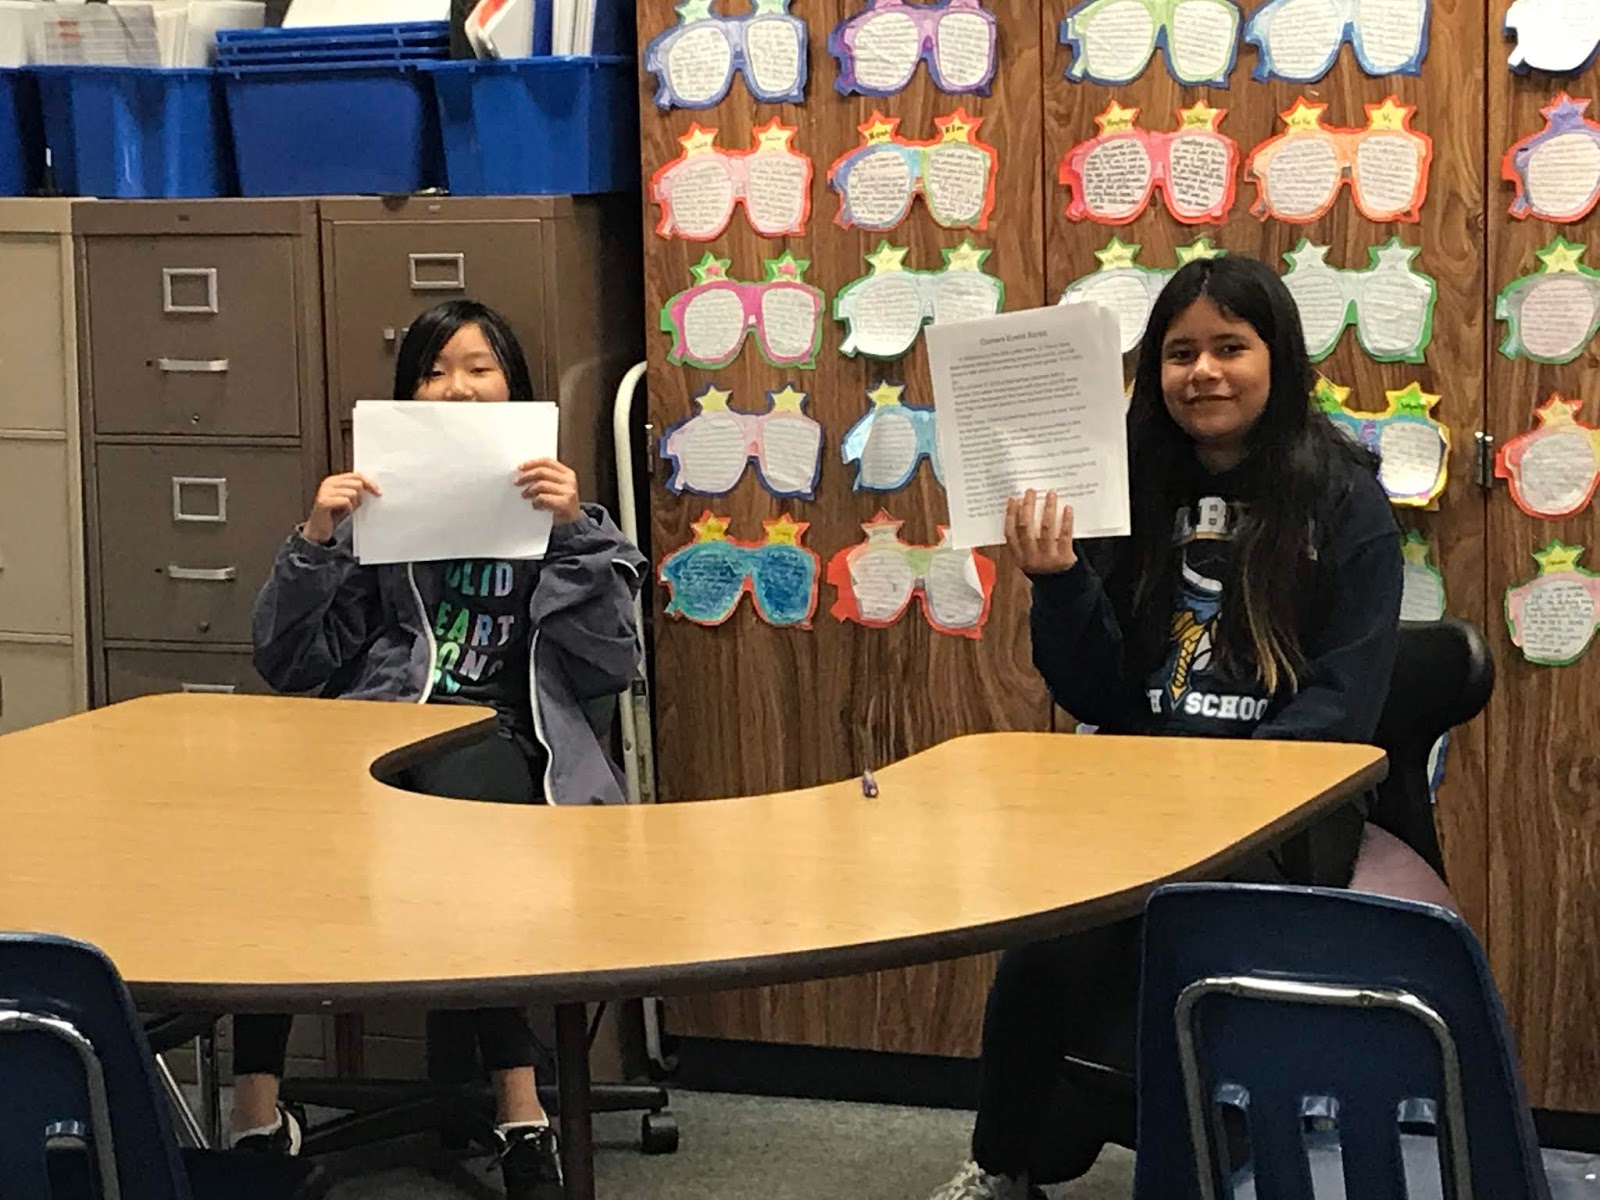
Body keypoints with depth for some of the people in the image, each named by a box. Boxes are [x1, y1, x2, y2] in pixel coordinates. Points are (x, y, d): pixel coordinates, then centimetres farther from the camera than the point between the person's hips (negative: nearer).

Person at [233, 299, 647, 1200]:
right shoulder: (376, 507, 20)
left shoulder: (553, 507, 18)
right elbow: (289, 666, 12)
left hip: (498, 737, -1)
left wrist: (575, 534, -6)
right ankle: (257, 1111, -33)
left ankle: (519, 1112, -37)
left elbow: (607, 671, 4)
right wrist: (316, 543, -1)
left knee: (459, 790, -39)